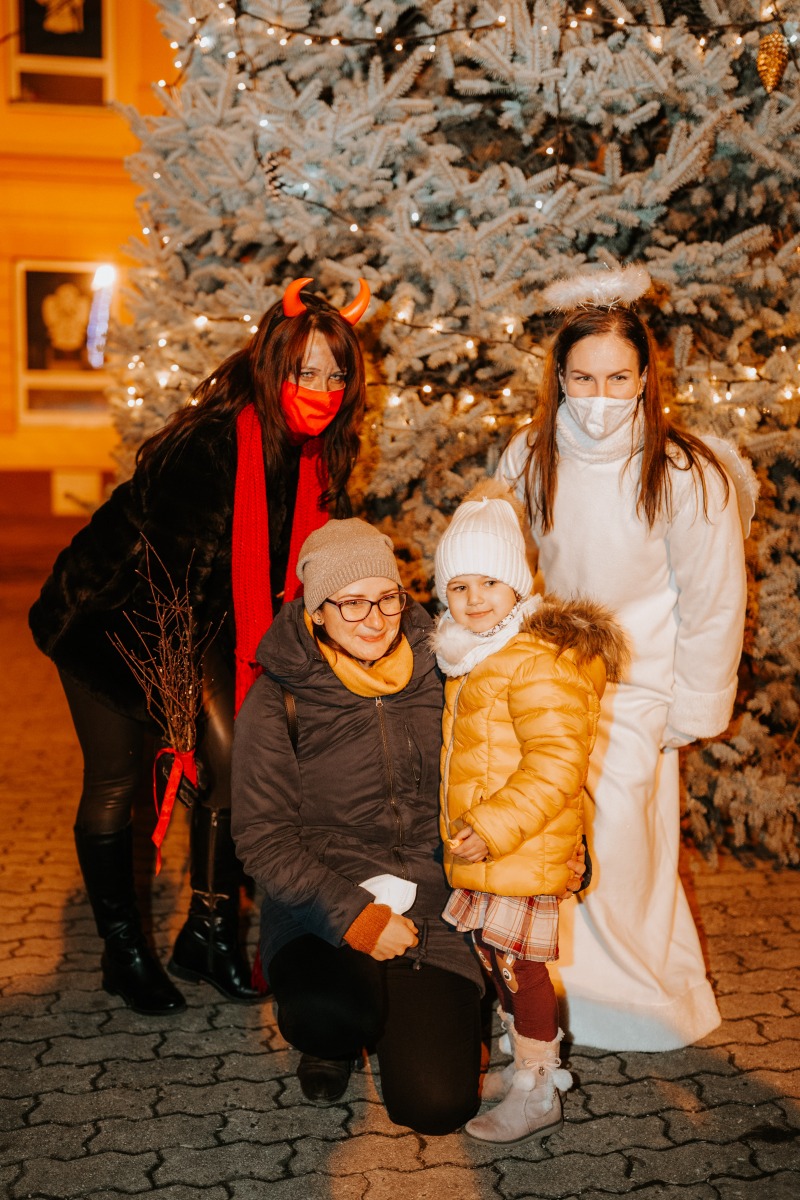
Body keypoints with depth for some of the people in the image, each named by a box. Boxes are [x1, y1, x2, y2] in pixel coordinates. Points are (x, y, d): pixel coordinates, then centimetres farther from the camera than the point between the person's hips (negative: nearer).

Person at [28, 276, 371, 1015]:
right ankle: (122, 950, 19)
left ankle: (209, 934, 14)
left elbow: (290, 572, 2)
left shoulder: (318, 456, -8)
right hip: (111, 616, -6)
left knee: (235, 762, -3)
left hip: (192, 621, 6)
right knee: (117, 779, 0)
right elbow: (177, 570, -28)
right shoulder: (211, 444, -31)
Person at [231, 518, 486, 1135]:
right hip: (324, 905, -2)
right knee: (327, 1014, -33)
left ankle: (419, 1014, 24)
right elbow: (263, 835, -9)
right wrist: (352, 914, -18)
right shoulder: (280, 698, -8)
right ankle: (333, 1039, 6)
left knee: (437, 1105, -11)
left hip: (431, 907, 2)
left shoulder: (435, 672, 0)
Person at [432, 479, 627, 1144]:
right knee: (498, 955, 18)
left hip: (522, 852, -9)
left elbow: (556, 764, -26)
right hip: (485, 848, 10)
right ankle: (533, 1062, 37)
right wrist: (471, 834, 23)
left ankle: (536, 1094, 16)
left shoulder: (540, 662, -20)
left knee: (514, 959, 0)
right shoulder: (475, 655, 12)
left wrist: (493, 829, -25)